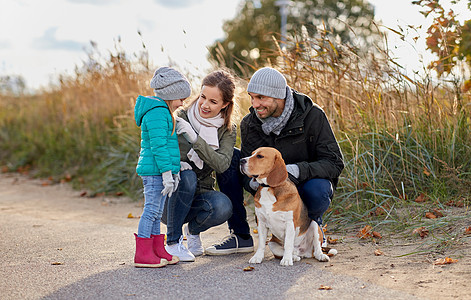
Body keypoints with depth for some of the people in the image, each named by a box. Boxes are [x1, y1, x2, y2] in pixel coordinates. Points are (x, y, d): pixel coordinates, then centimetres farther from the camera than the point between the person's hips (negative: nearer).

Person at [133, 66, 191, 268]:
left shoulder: (162, 111, 19)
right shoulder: (157, 113, -15)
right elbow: (159, 146, -21)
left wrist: (174, 171, 22)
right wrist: (167, 173, -21)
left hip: (159, 172, 11)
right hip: (154, 171, -11)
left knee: (156, 212, 14)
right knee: (152, 209, -7)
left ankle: (158, 251, 21)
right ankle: (142, 254, -3)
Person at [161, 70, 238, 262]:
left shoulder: (227, 130, -2)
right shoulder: (180, 119, -8)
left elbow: (222, 164, -20)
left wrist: (195, 139, -33)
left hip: (200, 195, 1)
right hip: (171, 196, -1)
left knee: (223, 207, -31)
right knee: (187, 176, -34)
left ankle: (193, 230, 4)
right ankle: (173, 242, -17)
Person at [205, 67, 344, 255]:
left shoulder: (312, 116, -20)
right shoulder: (249, 123, -9)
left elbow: (334, 163, -22)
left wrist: (298, 170, -40)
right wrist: (252, 181, -34)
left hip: (308, 182, -4)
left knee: (317, 190, -40)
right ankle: (240, 235, -7)